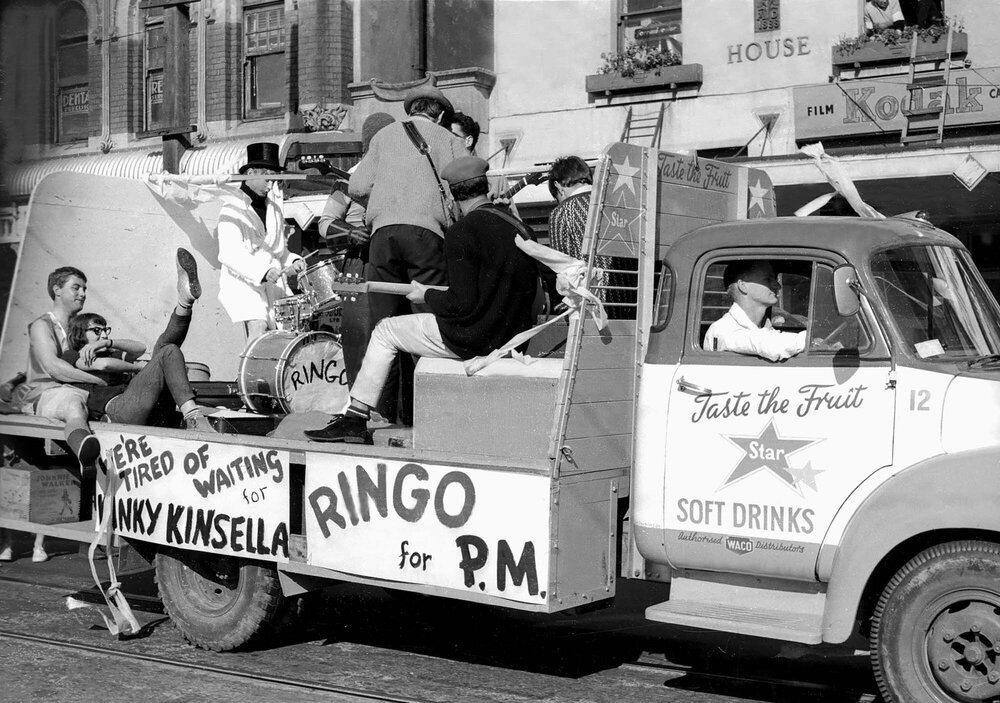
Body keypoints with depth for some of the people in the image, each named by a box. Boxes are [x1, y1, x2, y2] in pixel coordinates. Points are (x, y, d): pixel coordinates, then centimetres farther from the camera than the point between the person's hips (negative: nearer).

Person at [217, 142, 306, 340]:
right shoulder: (233, 207, -4)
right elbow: (229, 254, -18)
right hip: (242, 283, -6)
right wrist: (263, 272, -31)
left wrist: (293, 262, 4)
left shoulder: (272, 206, 20)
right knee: (258, 328, -24)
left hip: (274, 285, 6)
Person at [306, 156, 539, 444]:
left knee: (385, 331, 10)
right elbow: (529, 292, 13)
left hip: (471, 338, -8)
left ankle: (356, 418, 10)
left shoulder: (461, 232, -17)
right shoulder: (519, 228, 6)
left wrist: (427, 295, -2)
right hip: (513, 338, 8)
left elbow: (462, 303, -22)